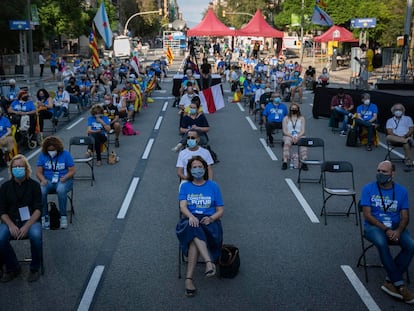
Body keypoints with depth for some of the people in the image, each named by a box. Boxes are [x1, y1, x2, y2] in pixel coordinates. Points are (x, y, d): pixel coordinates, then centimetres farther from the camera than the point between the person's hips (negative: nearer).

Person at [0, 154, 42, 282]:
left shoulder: (34, 185, 2)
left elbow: (38, 209, -4)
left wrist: (27, 226, -21)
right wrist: (11, 225, -16)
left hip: (30, 220, -2)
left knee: (36, 235, -35)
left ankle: (35, 268, -9)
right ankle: (12, 268, -2)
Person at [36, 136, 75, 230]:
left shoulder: (65, 154, 0)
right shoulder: (43, 155, 6)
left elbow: (72, 171, -1)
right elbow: (39, 172, 4)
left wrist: (64, 178, -20)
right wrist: (43, 180, -17)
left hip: (63, 180, -2)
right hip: (48, 181, 2)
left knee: (61, 190, -37)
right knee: (41, 191, -32)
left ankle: (63, 216, -22)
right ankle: (44, 216, -16)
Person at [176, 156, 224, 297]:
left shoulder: (213, 186, 14)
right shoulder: (185, 186, 16)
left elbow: (220, 210, 10)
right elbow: (183, 206, -1)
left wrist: (211, 218, -13)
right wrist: (191, 216, -24)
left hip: (208, 221, 0)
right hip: (190, 220, 1)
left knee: (194, 238, -35)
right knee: (194, 229, -39)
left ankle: (189, 278, -40)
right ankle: (209, 262, -51)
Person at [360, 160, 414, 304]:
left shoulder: (402, 191, 6)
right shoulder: (368, 189, -2)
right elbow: (367, 215, -7)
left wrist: (398, 231, -18)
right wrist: (386, 230, -19)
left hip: (396, 227, 3)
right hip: (374, 226, -3)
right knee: (381, 242, -36)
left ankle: (390, 281, -16)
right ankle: (399, 285, -25)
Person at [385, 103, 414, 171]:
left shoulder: (408, 118, 20)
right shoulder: (390, 120, 19)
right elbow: (389, 132, 3)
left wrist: (405, 136, -13)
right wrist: (398, 137, -15)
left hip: (406, 137, -1)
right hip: (395, 138, 1)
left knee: (406, 144, -38)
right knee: (389, 137, -34)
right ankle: (406, 140, -48)